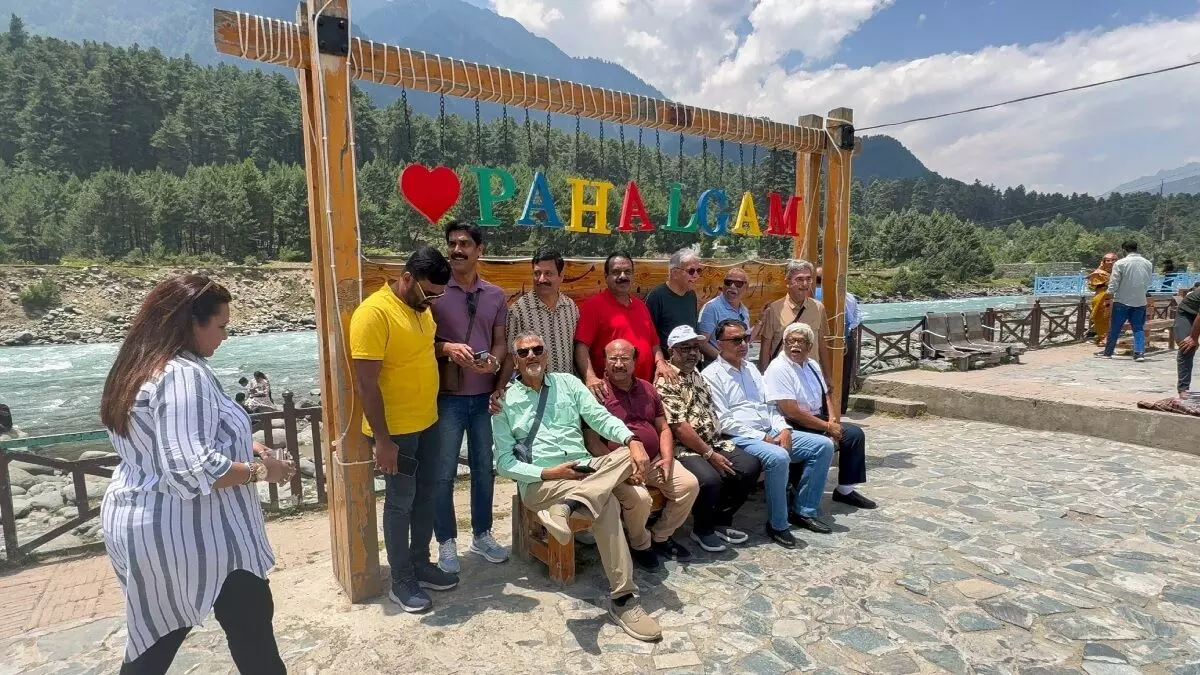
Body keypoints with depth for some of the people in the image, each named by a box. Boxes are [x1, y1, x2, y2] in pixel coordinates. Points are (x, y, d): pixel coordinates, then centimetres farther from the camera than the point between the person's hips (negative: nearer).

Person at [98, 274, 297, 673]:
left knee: (153, 637, 23)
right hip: (186, 533, -9)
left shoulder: (140, 368, 7)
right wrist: (260, 470, -17)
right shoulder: (184, 375, -24)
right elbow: (192, 471, -31)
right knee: (251, 629, 8)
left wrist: (241, 446, 9)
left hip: (135, 523, 9)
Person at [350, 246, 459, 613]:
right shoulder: (373, 313, -21)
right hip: (395, 428, -8)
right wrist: (382, 439, -21)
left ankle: (421, 564, 34)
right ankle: (401, 581, 23)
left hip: (427, 422, 8)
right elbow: (366, 382, -21)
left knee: (426, 495, 17)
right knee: (401, 502, 6)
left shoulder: (421, 307, 6)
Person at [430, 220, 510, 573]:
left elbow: (500, 342, 9)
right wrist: (446, 348, -21)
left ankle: (482, 535, 33)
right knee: (443, 473, 5)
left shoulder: (496, 295, 6)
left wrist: (494, 361, -12)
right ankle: (446, 542, 23)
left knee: (484, 468, 15)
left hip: (485, 396, 4)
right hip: (447, 396, -3)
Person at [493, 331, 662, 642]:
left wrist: (633, 440, -22)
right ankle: (622, 600, -26)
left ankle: (567, 507, -40)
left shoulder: (568, 383, 13)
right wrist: (548, 473, -16)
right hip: (540, 482, -4)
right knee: (607, 504, -31)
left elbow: (601, 418, -1)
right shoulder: (504, 401, 4)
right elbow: (505, 463, -1)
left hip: (585, 469, 5)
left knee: (628, 454, -25)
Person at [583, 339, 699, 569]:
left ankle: (661, 536, 12)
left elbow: (663, 428, 15)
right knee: (639, 498, -31)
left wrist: (667, 459, -2)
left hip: (655, 460, 6)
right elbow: (592, 441, -12)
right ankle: (640, 545, 3)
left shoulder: (648, 389, 13)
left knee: (690, 485, -10)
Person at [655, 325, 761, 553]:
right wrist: (709, 455, -16)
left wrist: (716, 449, 9)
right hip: (685, 449, -9)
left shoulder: (697, 375, 16)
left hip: (714, 444, 9)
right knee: (710, 479, -32)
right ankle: (702, 529, -1)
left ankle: (721, 520, 11)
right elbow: (679, 427, -18)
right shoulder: (665, 382, -12)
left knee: (751, 466, -6)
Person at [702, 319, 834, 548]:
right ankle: (777, 524, -14)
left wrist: (783, 429, -2)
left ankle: (804, 511, 6)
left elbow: (769, 405, 18)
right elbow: (724, 422, -14)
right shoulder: (712, 375, -7)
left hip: (772, 433, 8)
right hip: (741, 438, -8)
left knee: (823, 445, -3)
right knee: (778, 458, -35)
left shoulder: (751, 368, 18)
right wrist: (763, 438, -16)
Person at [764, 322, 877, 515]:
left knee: (855, 433, 0)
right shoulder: (779, 369, -17)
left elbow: (826, 395, 16)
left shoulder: (812, 364, 10)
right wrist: (827, 427, -16)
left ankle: (845, 490, 12)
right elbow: (792, 412, -23)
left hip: (819, 421, 9)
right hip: (793, 427, -9)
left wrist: (833, 420, -5)